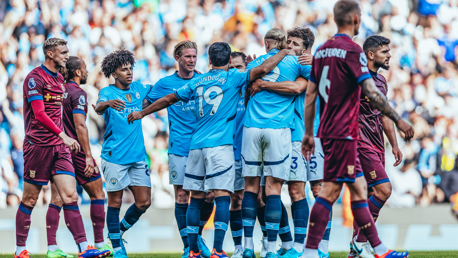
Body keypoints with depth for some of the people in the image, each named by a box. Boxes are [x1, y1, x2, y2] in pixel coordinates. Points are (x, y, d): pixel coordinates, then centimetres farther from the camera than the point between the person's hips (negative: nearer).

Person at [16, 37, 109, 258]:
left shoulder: (59, 79, 16)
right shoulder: (35, 78, -10)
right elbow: (39, 114, -17)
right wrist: (63, 135, -22)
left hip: (59, 146, 7)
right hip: (38, 145, -7)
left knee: (70, 196, -3)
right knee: (30, 199, 0)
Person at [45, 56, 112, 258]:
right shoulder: (78, 93, -11)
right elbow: (80, 126, -19)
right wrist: (88, 156, -21)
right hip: (75, 150, -7)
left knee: (56, 198, 1)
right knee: (97, 194, 8)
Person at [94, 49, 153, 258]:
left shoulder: (139, 89, 9)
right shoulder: (108, 92, -6)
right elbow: (98, 107, -27)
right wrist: (108, 103, -50)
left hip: (138, 155, 5)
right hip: (115, 156, -5)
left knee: (144, 202, 3)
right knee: (115, 202, -1)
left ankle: (119, 232, 24)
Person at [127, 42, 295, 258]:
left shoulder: (198, 82, 14)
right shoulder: (233, 78, 1)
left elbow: (168, 99, 21)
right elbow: (263, 69, -10)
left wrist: (142, 113, 34)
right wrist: (284, 52, 6)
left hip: (196, 145, 5)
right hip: (220, 145, -5)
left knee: (196, 198, 11)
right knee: (222, 196, -9)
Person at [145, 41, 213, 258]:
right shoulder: (166, 84, 6)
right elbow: (145, 104, 18)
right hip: (179, 148, -1)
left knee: (208, 194, -4)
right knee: (181, 195, -2)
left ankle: (197, 235, 20)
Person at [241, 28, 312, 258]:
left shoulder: (254, 64, 16)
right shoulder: (294, 62, 7)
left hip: (252, 127, 2)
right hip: (279, 128, -2)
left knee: (251, 186, 7)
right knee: (273, 187, -2)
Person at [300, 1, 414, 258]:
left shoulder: (322, 51, 12)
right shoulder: (353, 50, -12)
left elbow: (310, 95, 15)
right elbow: (371, 92, -19)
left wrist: (309, 134, 19)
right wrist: (398, 120, -14)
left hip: (329, 130, 9)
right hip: (344, 131, -9)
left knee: (359, 187, 10)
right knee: (330, 191, -8)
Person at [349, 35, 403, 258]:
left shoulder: (381, 81, 18)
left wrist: (394, 145, 20)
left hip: (377, 144, 9)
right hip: (362, 143, -9)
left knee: (372, 195, 6)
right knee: (383, 189, -17)